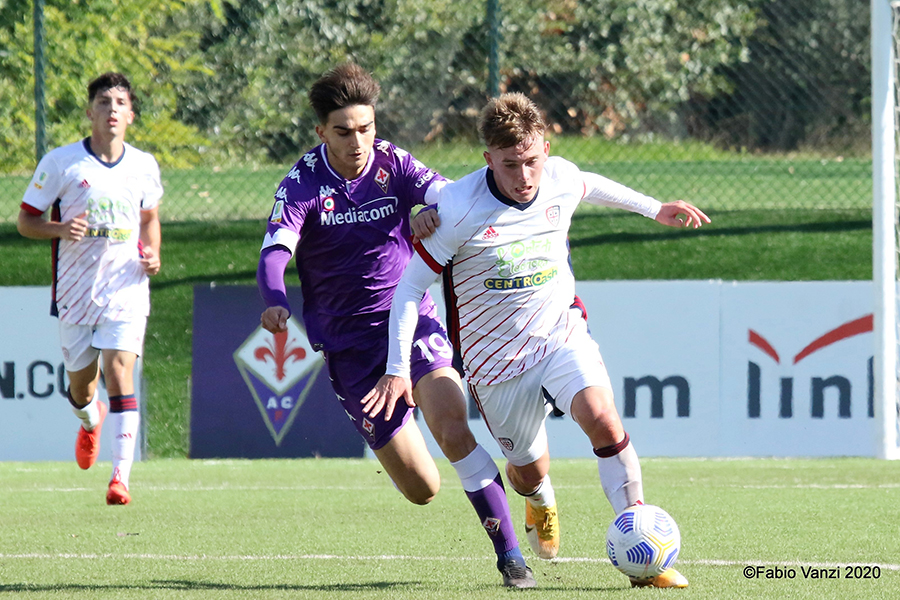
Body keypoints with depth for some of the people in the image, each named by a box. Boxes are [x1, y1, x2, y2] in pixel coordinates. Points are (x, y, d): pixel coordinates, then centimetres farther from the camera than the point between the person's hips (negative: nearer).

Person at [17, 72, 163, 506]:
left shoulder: (144, 166, 4)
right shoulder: (60, 163, -5)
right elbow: (26, 221, 0)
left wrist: (152, 255, 3)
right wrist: (61, 229, -20)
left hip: (126, 289, 0)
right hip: (75, 289, 0)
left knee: (119, 371, -18)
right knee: (81, 385, 10)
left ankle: (121, 478, -21)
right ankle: (90, 421, 50)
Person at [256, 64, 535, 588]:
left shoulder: (394, 165, -5)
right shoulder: (303, 184, -9)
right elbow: (275, 252, -23)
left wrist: (434, 212, -47)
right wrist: (275, 304, -44)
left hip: (410, 320, 0)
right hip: (348, 343, 0)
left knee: (451, 427, -27)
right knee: (422, 489, 0)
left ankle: (510, 554, -17)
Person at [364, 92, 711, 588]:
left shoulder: (561, 178, -9)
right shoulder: (458, 208, -21)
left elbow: (588, 186, 19)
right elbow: (409, 287, -13)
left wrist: (653, 208, 27)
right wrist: (398, 369, -18)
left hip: (562, 335, 1)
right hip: (497, 359, -1)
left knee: (603, 420, -26)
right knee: (529, 473, 9)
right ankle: (540, 504, 51)